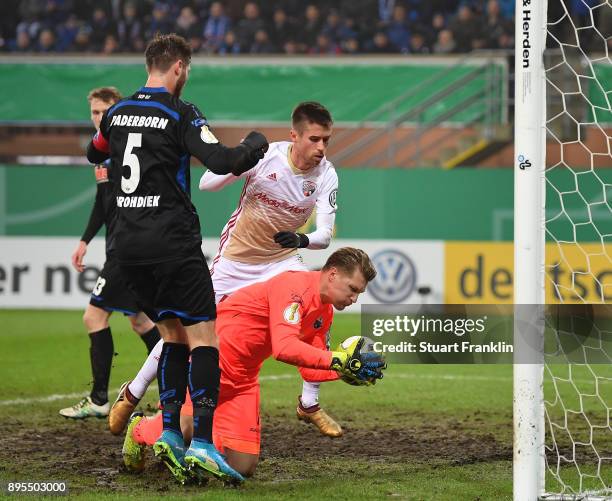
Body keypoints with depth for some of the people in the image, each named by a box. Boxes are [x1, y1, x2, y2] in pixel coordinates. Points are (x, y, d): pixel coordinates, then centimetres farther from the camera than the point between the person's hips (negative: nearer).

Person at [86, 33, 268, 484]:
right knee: (204, 336, -6)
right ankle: (202, 442, -18)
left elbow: (95, 154, 28)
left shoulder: (117, 112, 9)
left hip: (128, 244, 7)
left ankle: (170, 433, 9)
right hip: (172, 241, -7)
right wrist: (255, 144, 1)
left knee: (173, 333, 17)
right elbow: (223, 162, -19)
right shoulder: (179, 114, -10)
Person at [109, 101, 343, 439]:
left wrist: (303, 240, -43)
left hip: (281, 258, 2)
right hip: (236, 258, -2)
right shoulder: (265, 156, -23)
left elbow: (325, 235, -20)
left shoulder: (325, 174, -16)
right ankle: (132, 395, 16)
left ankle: (309, 404, 1)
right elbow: (206, 184, -23)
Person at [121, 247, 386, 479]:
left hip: (243, 377, 9)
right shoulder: (294, 285, -22)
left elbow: (309, 369, 13)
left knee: (243, 467, -3)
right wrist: (340, 360, -35)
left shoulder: (324, 313, 8)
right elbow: (284, 348, -35)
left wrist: (349, 371, -3)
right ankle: (140, 430, 13)